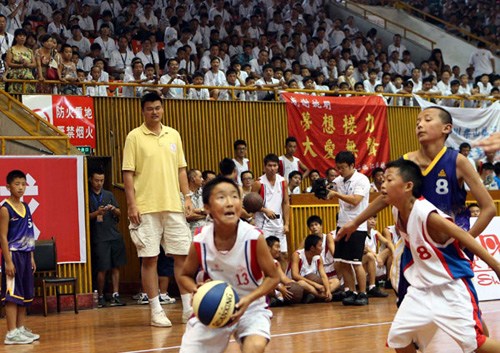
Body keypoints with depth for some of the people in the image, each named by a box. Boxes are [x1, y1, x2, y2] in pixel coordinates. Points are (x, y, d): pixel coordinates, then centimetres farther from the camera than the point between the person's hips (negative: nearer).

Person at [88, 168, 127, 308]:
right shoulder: (88, 197, 3)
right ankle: (100, 297, 8)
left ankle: (115, 295, 5)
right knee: (102, 269, -5)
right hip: (99, 237, -4)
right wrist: (97, 213, -18)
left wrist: (114, 209, -7)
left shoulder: (109, 195, 14)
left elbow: (119, 213, 14)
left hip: (114, 235, 4)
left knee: (115, 267, 2)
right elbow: (86, 216, -2)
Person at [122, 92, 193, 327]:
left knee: (182, 254, 4)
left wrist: (187, 196, 6)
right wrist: (132, 204, -10)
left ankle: (188, 307, 13)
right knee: (149, 258, 0)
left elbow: (181, 169, 15)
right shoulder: (134, 137, 0)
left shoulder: (174, 135, 12)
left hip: (174, 205, 4)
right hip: (146, 208, -4)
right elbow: (128, 173, -3)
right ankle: (156, 311, 7)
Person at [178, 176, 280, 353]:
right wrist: (196, 291, -19)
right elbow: (185, 276, 3)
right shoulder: (199, 242, -15)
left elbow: (273, 277, -10)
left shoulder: (254, 238, -21)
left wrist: (249, 299, -25)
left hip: (250, 307, -2)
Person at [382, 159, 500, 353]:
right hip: (423, 288, 8)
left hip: (451, 287, -8)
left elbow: (464, 238, -20)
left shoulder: (427, 214, -26)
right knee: (397, 337, 4)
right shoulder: (397, 211, -1)